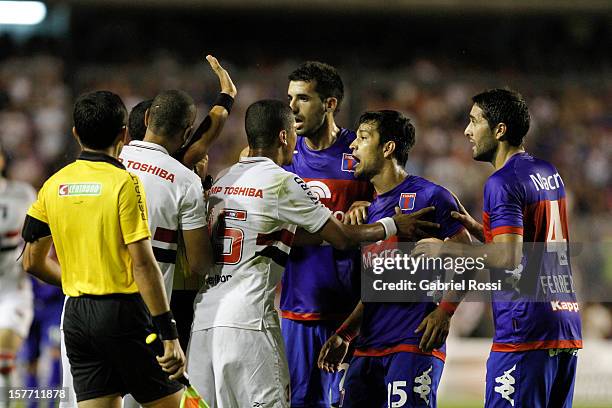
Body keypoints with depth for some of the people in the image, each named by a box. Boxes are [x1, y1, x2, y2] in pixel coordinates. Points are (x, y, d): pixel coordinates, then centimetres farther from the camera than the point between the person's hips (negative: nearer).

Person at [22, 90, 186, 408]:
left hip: (75, 315, 6)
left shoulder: (53, 186, 7)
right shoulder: (125, 183, -10)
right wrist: (169, 335, -14)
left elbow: (32, 262, 13)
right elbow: (143, 264, -15)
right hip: (123, 310, -6)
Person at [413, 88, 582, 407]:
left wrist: (446, 249, -9)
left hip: (525, 332, -9)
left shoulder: (503, 182, -11)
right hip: (567, 328, 9)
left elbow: (508, 257, -19)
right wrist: (476, 228, 20)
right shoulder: (549, 173, 17)